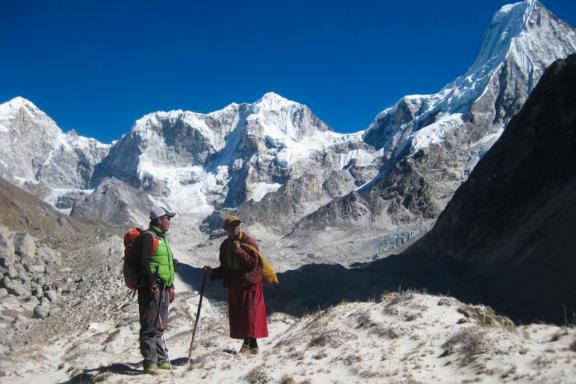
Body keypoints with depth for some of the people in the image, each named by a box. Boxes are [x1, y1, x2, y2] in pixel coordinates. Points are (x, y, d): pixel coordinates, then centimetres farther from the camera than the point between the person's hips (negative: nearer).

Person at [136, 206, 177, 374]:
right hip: (151, 288, -9)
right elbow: (143, 262, -19)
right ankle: (149, 362, -1)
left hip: (163, 288, 9)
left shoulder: (162, 238, 20)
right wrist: (152, 283, -23)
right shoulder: (148, 237, -9)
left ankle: (161, 359, 21)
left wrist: (171, 286, 23)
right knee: (150, 326, -5)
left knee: (159, 326, 14)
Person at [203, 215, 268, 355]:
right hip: (234, 284, 6)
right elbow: (225, 268, 16)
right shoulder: (225, 245, 10)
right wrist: (212, 272, 0)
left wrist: (239, 250, -22)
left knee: (250, 313, -7)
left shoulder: (248, 242, -9)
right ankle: (247, 343, 15)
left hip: (249, 283, -6)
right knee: (237, 314, 6)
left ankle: (251, 344, -2)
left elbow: (253, 262, -19)